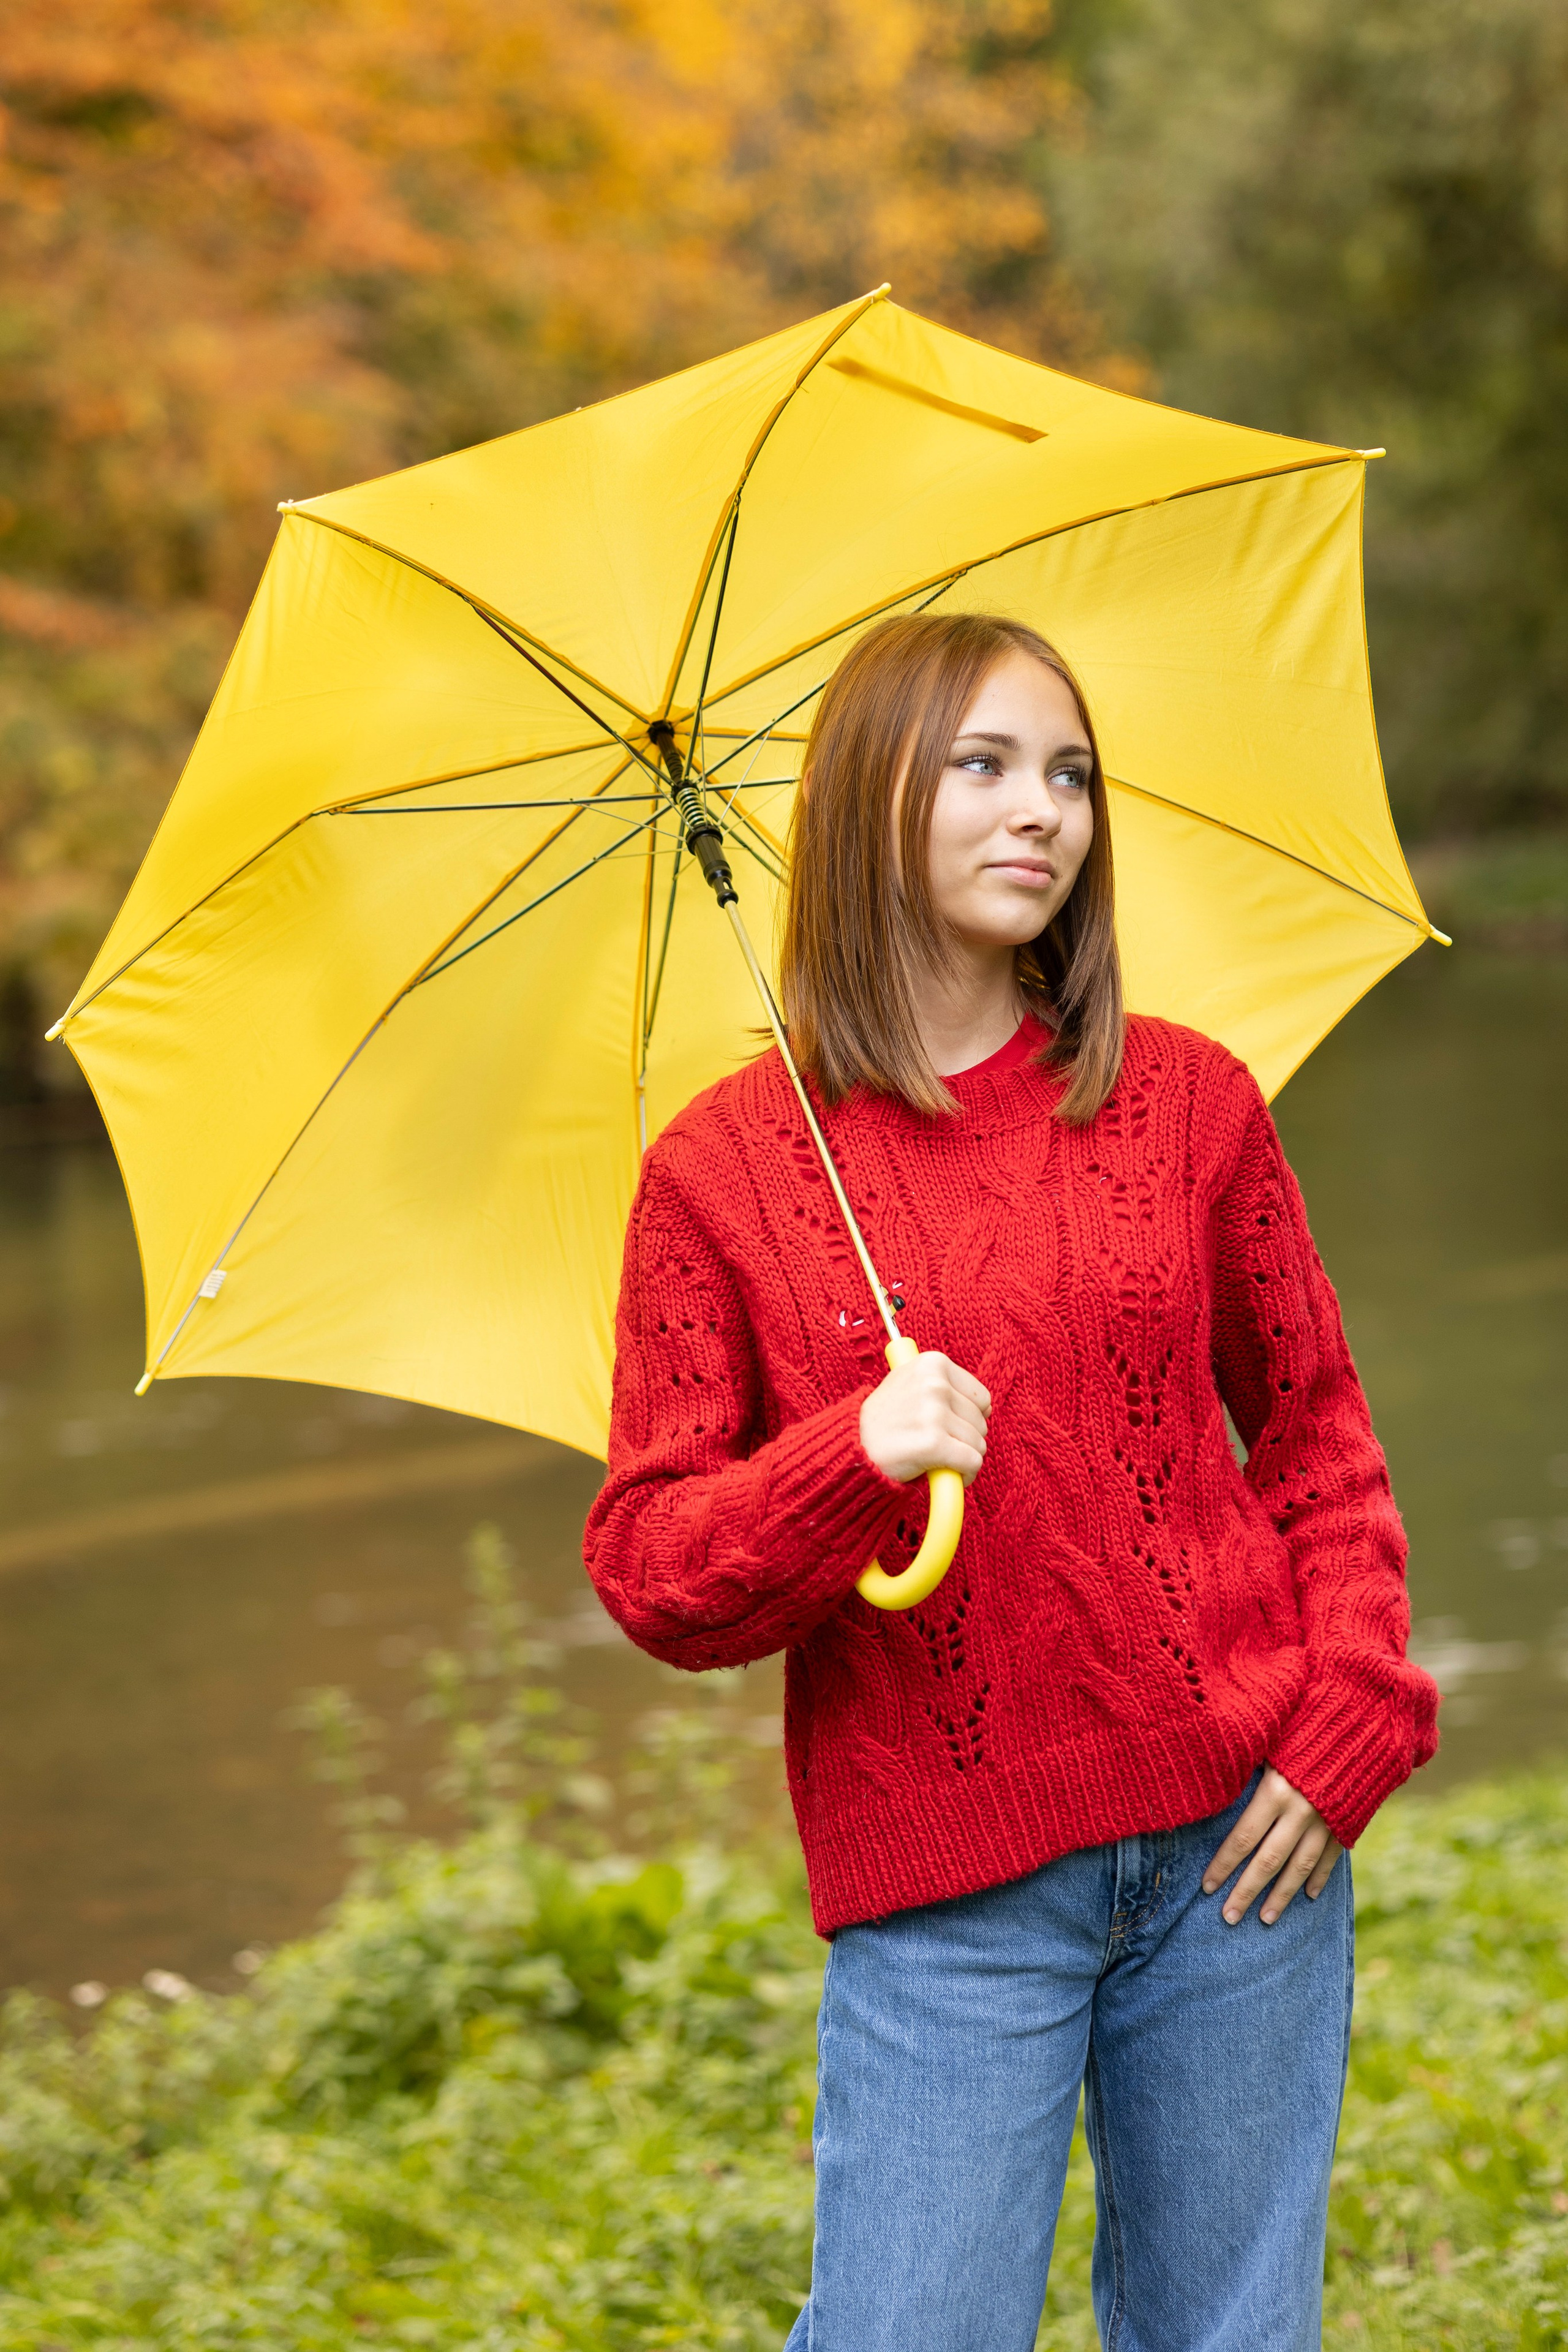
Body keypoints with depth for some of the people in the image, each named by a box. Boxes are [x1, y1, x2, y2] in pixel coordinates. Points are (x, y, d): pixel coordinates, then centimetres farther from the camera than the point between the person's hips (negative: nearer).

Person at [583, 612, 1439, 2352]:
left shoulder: (1188, 1101, 4)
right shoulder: (723, 1170, -2)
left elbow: (1315, 1427, 12)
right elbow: (647, 1570, -3)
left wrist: (1355, 1718, -2)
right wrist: (854, 1466, -22)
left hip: (1241, 1842, 2)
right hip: (943, 1898, -2)